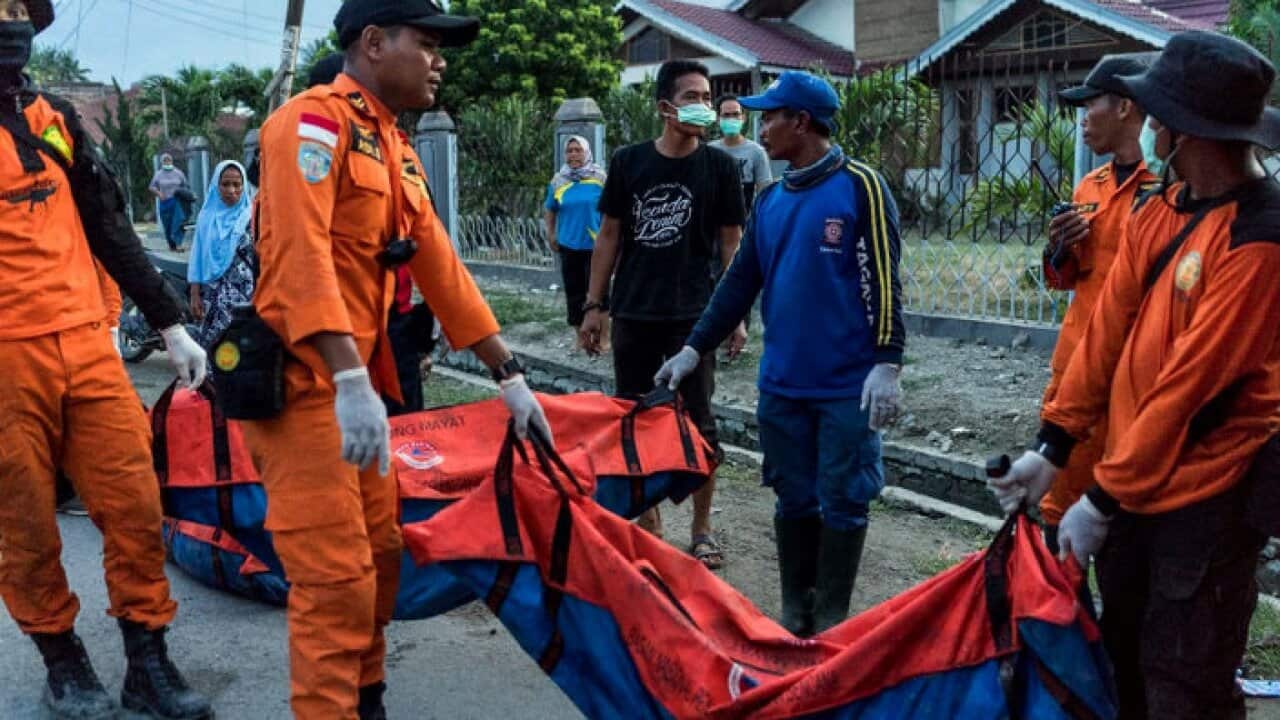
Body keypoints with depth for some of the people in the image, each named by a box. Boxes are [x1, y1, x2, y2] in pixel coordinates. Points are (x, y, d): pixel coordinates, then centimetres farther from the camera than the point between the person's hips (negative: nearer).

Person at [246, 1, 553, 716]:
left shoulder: (397, 152, 16)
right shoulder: (315, 121, -12)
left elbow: (443, 269, 17)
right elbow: (302, 255, -24)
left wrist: (510, 376, 15)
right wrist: (349, 381, -33)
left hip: (362, 379, 9)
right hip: (304, 383, -9)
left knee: (380, 554, 15)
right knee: (337, 578, -7)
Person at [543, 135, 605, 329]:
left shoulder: (600, 178, -4)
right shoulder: (558, 181, 5)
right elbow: (551, 210, 17)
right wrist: (550, 235, 10)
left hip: (595, 245, -4)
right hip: (568, 245, 4)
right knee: (574, 292, 11)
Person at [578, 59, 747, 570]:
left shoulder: (719, 167, 0)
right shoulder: (628, 162, 2)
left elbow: (731, 243, 2)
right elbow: (610, 235, 7)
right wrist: (594, 305, 4)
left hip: (694, 316, -2)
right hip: (632, 315, 2)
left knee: (698, 423, 3)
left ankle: (702, 529, 16)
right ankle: (648, 522, 22)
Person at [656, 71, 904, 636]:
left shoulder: (861, 187, -7)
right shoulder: (769, 201, 11)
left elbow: (884, 282, -10)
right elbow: (740, 282, 14)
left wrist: (887, 364, -16)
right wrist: (694, 349, 10)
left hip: (847, 387, -5)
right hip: (782, 384, 6)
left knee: (842, 502, 4)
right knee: (793, 501, 12)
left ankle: (830, 624, 15)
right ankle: (795, 615, 25)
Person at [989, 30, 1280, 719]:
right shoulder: (1157, 210, 5)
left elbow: (1188, 383, -21)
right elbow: (1107, 330, 7)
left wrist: (1104, 499, -17)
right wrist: (1052, 446, 5)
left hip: (1206, 501, -8)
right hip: (1129, 479, 8)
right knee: (1122, 657, 21)